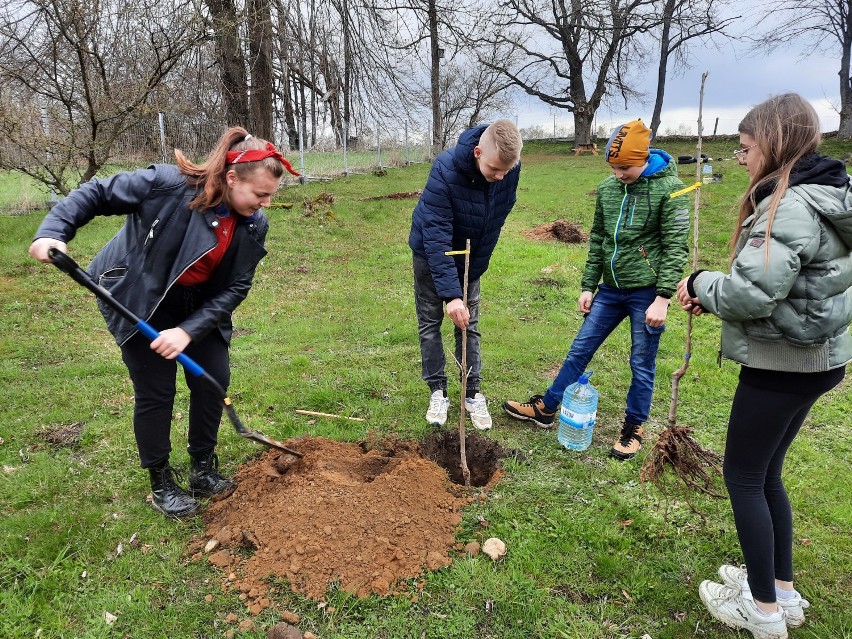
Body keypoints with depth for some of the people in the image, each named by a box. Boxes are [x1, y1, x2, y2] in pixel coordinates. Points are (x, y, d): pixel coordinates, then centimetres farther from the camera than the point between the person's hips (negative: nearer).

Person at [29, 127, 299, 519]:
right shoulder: (169, 184, -29)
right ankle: (161, 484, 19)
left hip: (198, 307, 5)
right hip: (136, 299, -5)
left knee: (213, 378, 3)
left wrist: (189, 330, -23)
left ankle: (203, 471, 23)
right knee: (156, 391, -1)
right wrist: (54, 231, -29)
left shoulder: (253, 226, -14)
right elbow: (96, 194, -17)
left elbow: (235, 289, -14)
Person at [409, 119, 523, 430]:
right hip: (430, 253, -3)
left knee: (469, 325, 6)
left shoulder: (510, 168, -22)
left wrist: (478, 264, -1)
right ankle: (437, 392, 17)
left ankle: (473, 393, 17)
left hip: (471, 255, 3)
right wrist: (451, 294, -42)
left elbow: (496, 219, -4)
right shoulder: (445, 170, -36)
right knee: (430, 322, 4)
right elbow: (436, 237, -37)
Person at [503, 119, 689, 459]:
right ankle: (545, 408, 23)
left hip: (646, 292, -5)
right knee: (580, 350, 11)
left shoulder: (669, 188, -11)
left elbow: (675, 248, -13)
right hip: (611, 288, 5)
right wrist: (588, 286, 11)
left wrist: (662, 299, -18)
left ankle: (634, 428, 24)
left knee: (642, 365, 6)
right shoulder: (607, 188, 5)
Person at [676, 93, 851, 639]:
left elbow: (751, 294, -27)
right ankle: (783, 590, 34)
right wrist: (714, 292, 5)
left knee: (743, 475, 5)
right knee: (765, 472, 20)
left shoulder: (791, 207, -21)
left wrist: (699, 284, -8)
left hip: (782, 363, -10)